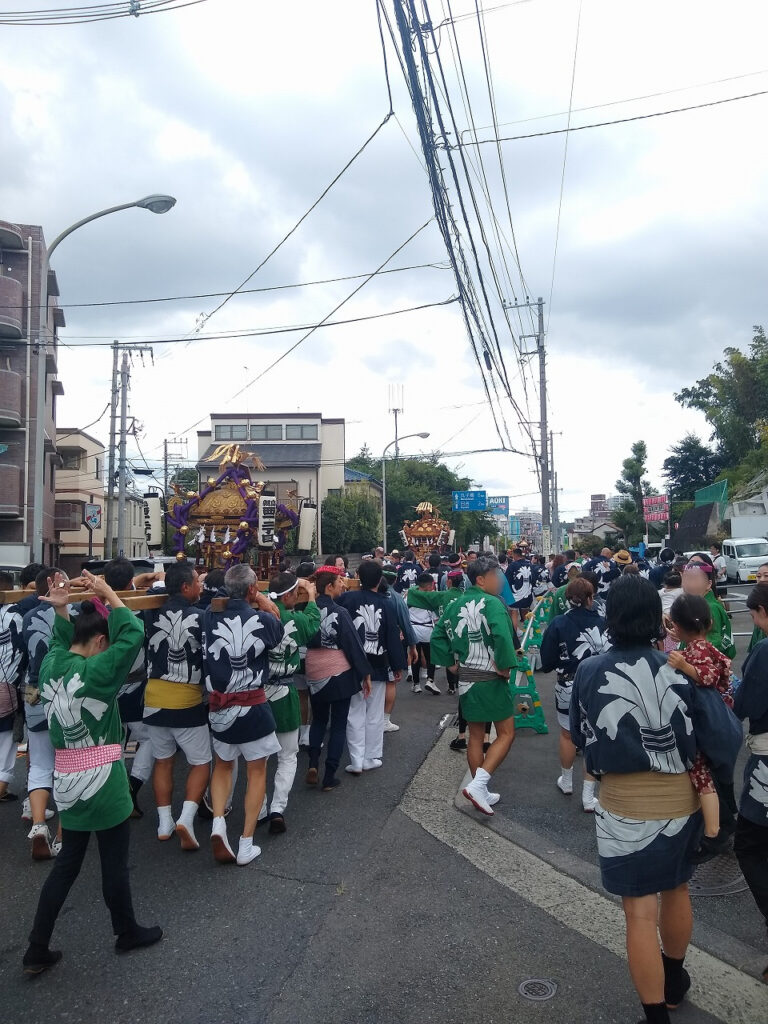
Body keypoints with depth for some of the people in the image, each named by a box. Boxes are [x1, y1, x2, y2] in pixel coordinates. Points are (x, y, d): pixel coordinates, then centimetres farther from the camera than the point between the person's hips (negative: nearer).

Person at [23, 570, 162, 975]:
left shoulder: (51, 665, 0)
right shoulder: (95, 671, -20)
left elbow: (61, 640, 21)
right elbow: (134, 633, -20)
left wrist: (60, 609, 5)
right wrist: (107, 594, -14)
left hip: (67, 782, 7)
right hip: (102, 783, -7)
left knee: (67, 863, 20)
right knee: (114, 863, 11)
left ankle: (37, 950, 24)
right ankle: (127, 933, 30)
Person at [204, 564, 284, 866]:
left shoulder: (210, 616, -9)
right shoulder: (263, 619, -14)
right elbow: (280, 634, 6)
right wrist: (267, 606, 12)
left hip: (218, 704, 3)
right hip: (253, 705, -3)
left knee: (223, 765, 25)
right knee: (257, 772, 13)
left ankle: (218, 823, 7)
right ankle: (246, 844, 16)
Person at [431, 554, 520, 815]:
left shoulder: (456, 604, 6)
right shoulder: (491, 603, -17)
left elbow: (438, 635, 9)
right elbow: (503, 637, -31)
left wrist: (450, 663, 11)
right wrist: (505, 667, -19)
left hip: (466, 679, 7)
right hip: (491, 679, -7)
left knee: (475, 736, 16)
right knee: (506, 734, 5)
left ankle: (481, 792, 25)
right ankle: (478, 784, -8)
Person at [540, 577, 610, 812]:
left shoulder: (558, 624, -13)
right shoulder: (603, 623, -13)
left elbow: (547, 662, -10)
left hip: (568, 689, 0)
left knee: (567, 735, 21)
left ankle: (566, 781, 39)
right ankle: (588, 797, 15)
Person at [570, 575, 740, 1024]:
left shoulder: (589, 672, -14)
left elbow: (580, 738, 1)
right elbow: (725, 743, -14)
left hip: (624, 807, -3)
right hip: (682, 801, 3)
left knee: (641, 913, 10)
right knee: (677, 890, 27)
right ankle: (675, 980, 50)